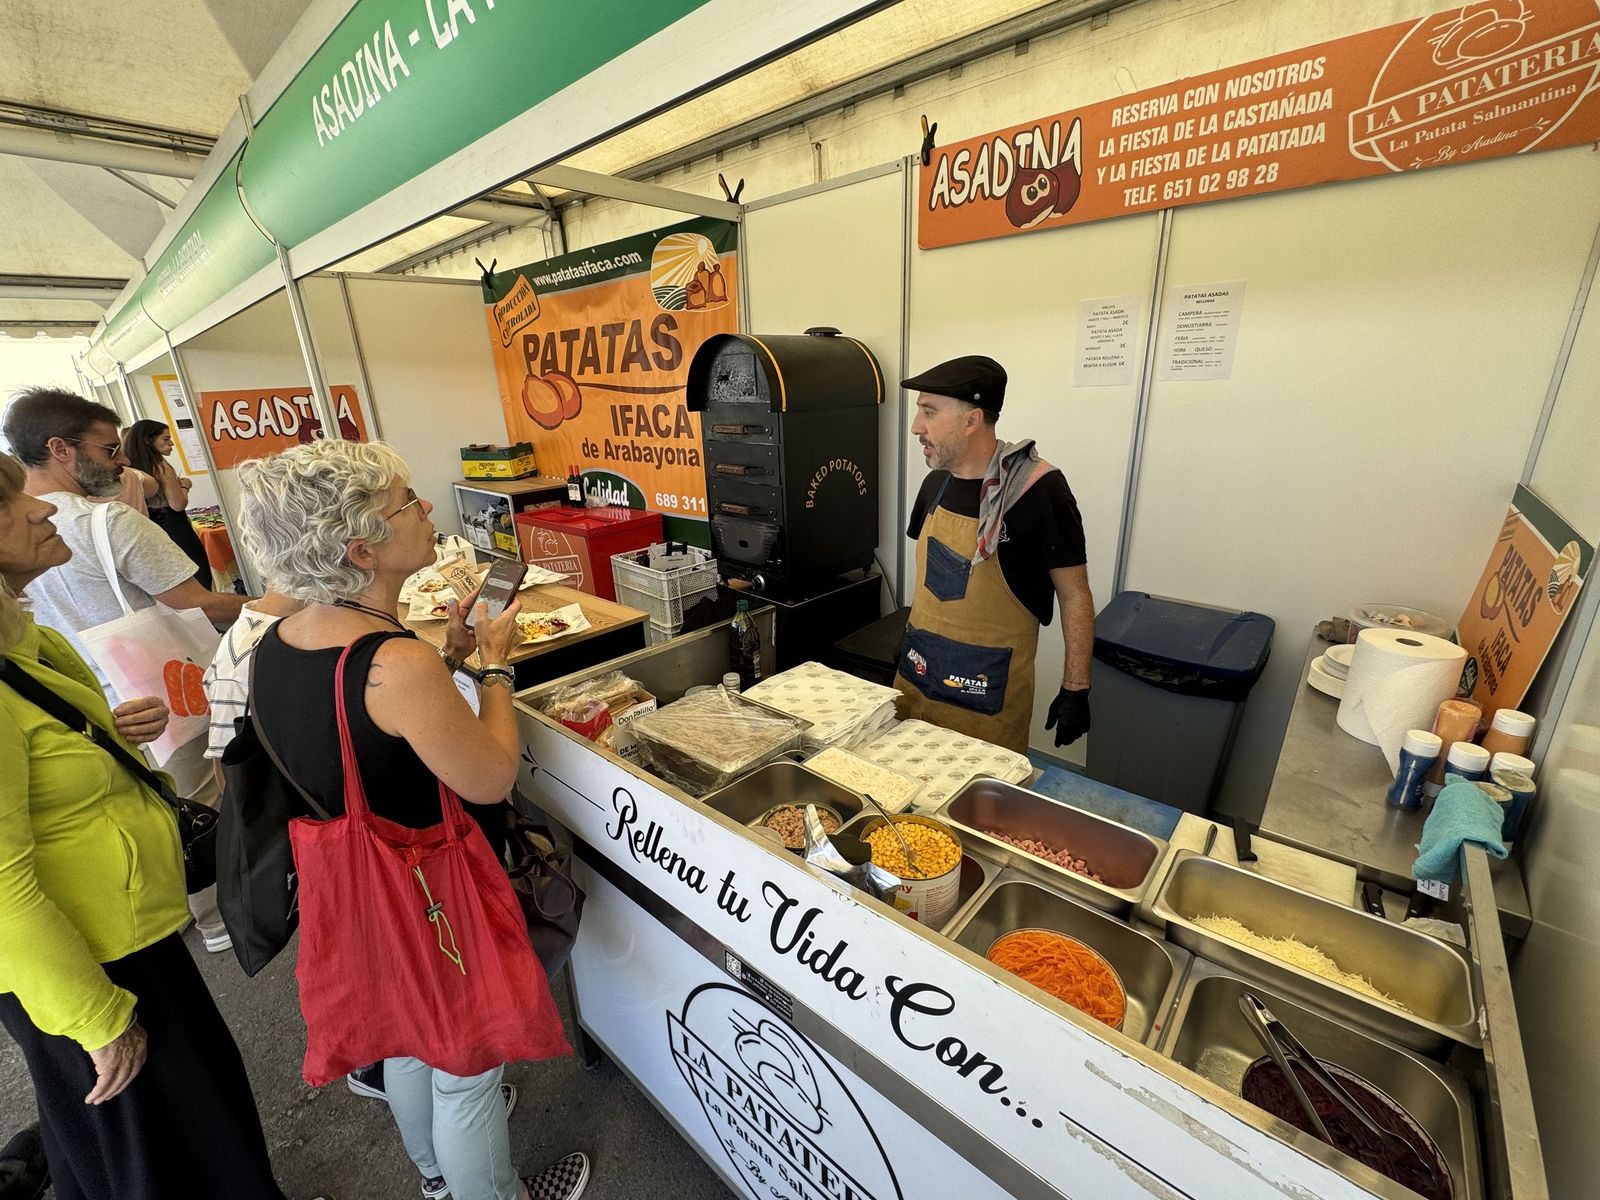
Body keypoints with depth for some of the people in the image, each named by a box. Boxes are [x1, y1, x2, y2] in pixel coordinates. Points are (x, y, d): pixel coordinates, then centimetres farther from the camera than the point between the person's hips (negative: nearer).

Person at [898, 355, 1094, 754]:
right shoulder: (936, 483, 2)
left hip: (988, 695, -5)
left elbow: (1074, 595, -9)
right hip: (915, 676, 6)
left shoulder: (1037, 489, -16)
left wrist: (1075, 689, -9)